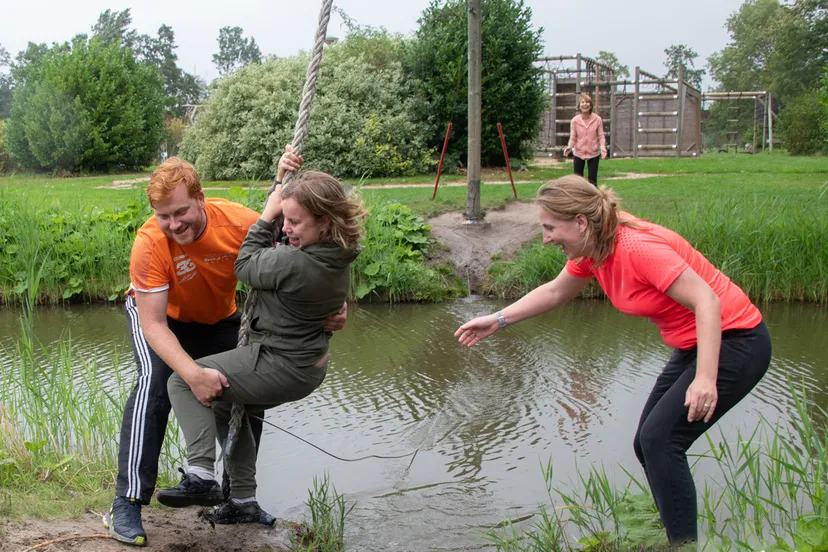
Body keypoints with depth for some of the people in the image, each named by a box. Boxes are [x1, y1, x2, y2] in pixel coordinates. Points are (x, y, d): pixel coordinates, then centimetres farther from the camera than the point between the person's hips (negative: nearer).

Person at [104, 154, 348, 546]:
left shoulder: (238, 221, -32)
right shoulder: (150, 242, -36)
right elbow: (154, 324, -35)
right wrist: (193, 373, -49)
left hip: (220, 318, 4)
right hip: (157, 313, -3)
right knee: (155, 382, -28)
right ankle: (127, 504, -20)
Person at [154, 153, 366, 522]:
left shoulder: (293, 262, -31)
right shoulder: (340, 257, -3)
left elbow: (246, 266, -12)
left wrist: (266, 217, -5)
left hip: (279, 366, -10)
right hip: (309, 368, 10)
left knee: (182, 381, -3)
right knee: (225, 406, 29)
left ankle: (201, 476, -12)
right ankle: (243, 499, 32)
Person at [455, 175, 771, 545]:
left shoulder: (637, 247, -28)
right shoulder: (590, 252, -1)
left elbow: (707, 301, -30)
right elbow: (553, 293, 18)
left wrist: (705, 378, -38)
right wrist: (498, 320, 16)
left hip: (733, 341, -9)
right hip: (691, 345, 9)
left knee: (660, 439, -16)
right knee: (648, 444, 9)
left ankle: (684, 541, -4)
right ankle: (680, 535, 22)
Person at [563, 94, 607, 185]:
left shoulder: (597, 120, -8)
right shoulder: (575, 120, -7)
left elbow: (601, 136, -5)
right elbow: (573, 137, -5)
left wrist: (602, 147, -25)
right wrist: (569, 147, -24)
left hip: (593, 154, -1)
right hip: (578, 154, 1)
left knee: (592, 181, 5)